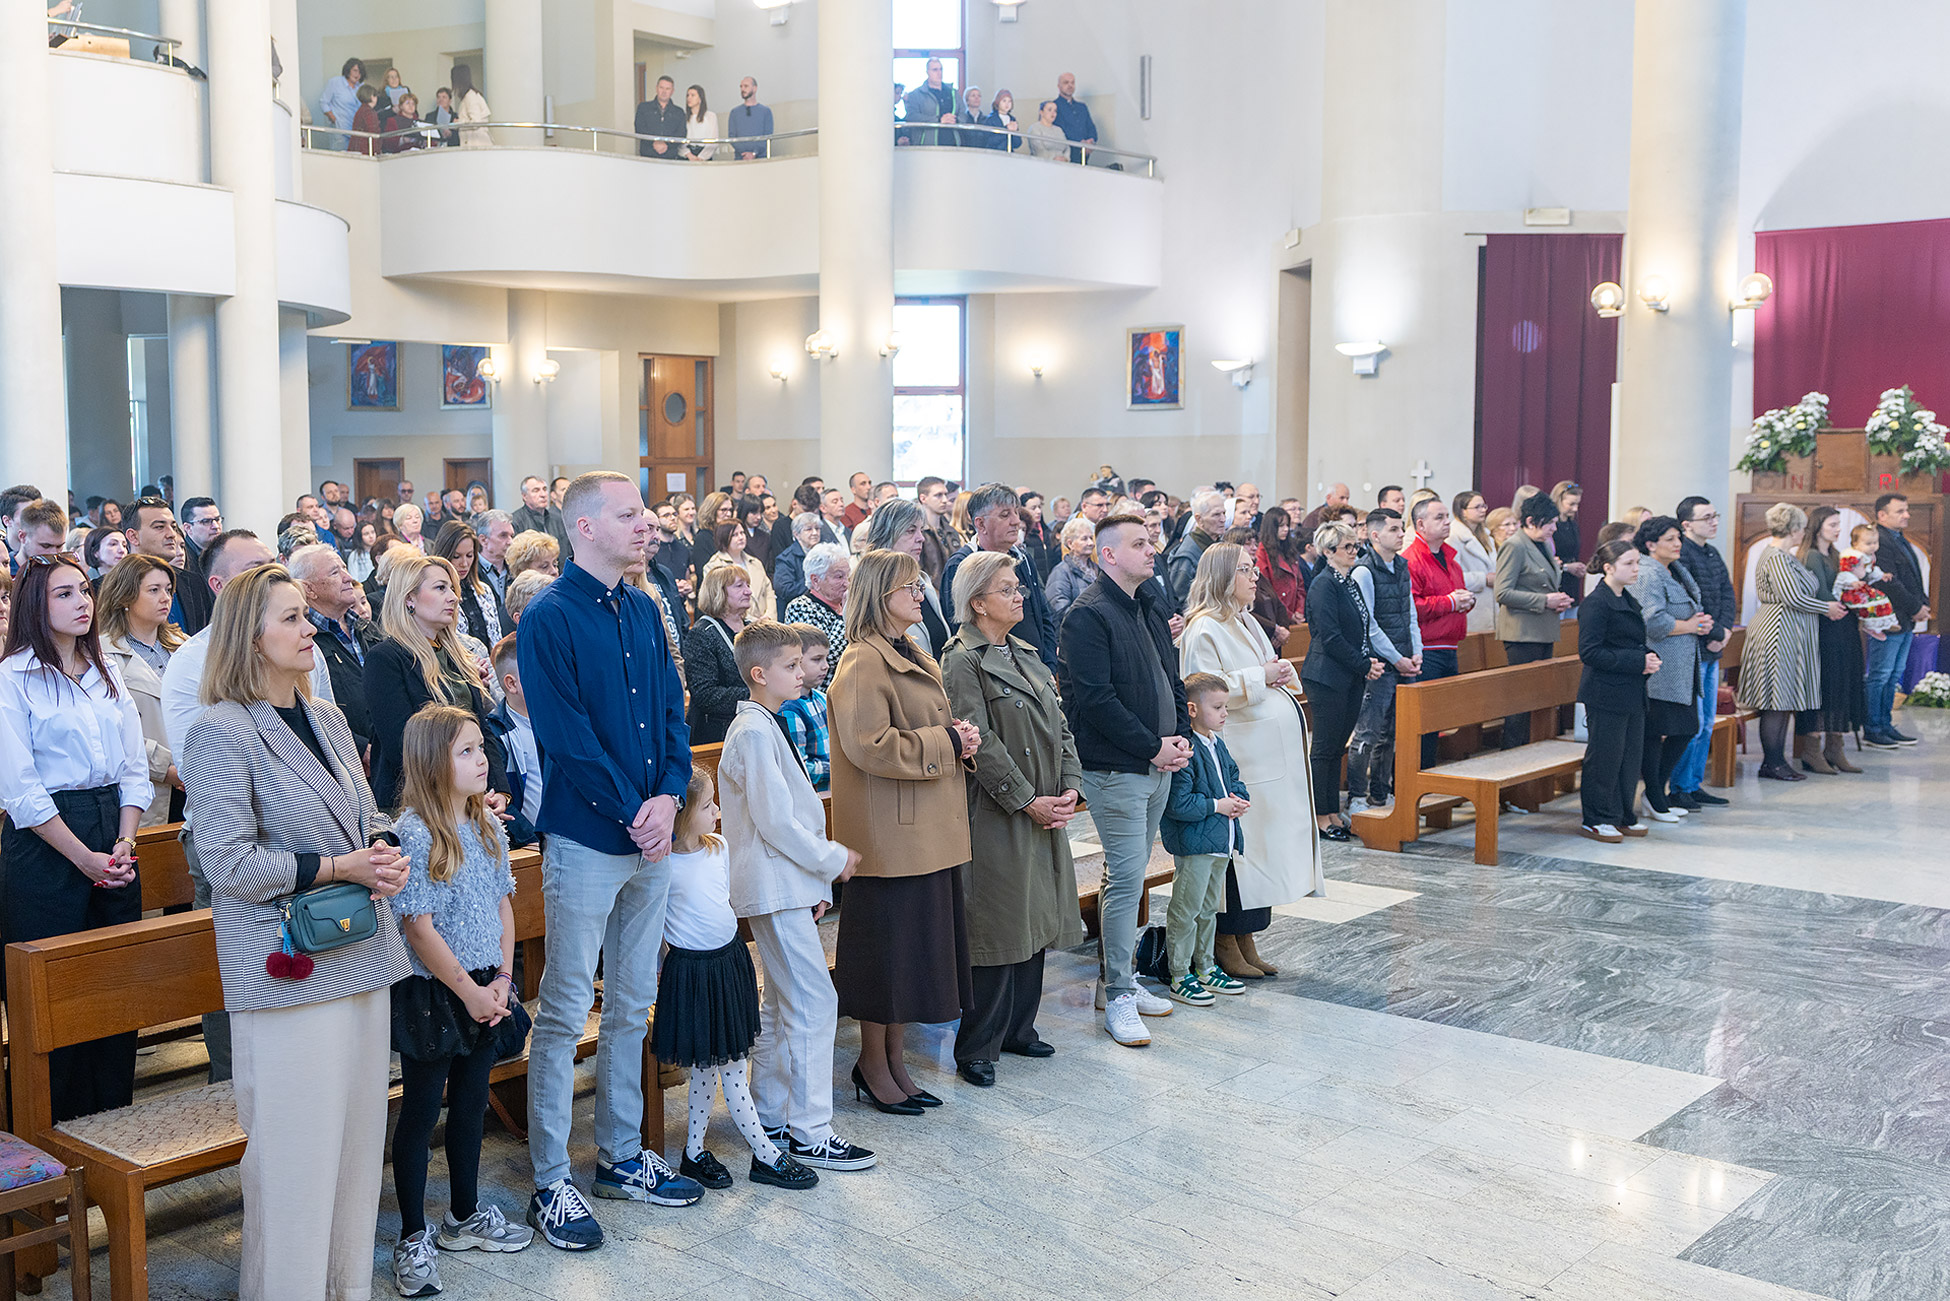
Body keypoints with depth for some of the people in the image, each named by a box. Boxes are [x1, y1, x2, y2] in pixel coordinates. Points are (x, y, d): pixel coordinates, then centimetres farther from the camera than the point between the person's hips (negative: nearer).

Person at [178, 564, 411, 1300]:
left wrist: (385, 851, 0)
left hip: (361, 956, 7)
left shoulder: (326, 718, 14)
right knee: (296, 1148, -2)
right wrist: (342, 868, -16)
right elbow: (229, 864, -15)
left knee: (359, 1132, 12)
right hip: (289, 969, -7)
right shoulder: (222, 734, -9)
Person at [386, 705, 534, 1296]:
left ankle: (465, 1215, 34)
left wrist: (501, 980, -1)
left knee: (470, 1102, 18)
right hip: (431, 995, -7)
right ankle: (413, 1238, 16)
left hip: (483, 990, 7)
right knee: (421, 1110, 5)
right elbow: (420, 927, -18)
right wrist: (469, 991, -14)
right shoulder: (413, 833, -18)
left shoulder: (487, 826, 4)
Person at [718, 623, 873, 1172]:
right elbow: (776, 822, -21)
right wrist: (834, 860, -11)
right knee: (814, 1003, -8)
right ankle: (808, 1133, -3)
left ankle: (770, 1119, 24)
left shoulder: (762, 727, 16)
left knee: (781, 1004, 16)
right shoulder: (755, 733, -16)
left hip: (784, 886, 11)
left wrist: (814, 881, 18)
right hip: (776, 890, -11)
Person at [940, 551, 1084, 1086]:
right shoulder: (963, 662, -10)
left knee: (1035, 923, 13)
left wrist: (1069, 788, -1)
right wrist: (1027, 801, -16)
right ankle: (976, 1049, 6)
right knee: (998, 927, -4)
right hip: (997, 815, -8)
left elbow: (1059, 726, 13)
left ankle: (1017, 1029, 27)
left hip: (1045, 811, 8)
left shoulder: (1026, 656, 15)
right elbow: (983, 745, -16)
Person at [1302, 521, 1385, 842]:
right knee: (1324, 748, -2)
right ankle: (1320, 816, 5)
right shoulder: (1324, 585, -12)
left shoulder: (1351, 583, 15)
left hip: (1351, 679, 9)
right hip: (1328, 677, -9)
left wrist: (1372, 661, 3)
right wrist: (1365, 665, -13)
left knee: (1338, 747, 12)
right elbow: (1331, 637, -18)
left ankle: (1333, 813, 18)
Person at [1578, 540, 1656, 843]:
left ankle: (1623, 817, 22)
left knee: (1631, 755, 12)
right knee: (1604, 756, -2)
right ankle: (1595, 820, 8)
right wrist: (1638, 662, -20)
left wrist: (1649, 660, 2)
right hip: (1606, 695, -9)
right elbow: (1589, 652, -20)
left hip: (1631, 693, 9)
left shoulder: (1629, 601, 14)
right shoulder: (1596, 603, -14)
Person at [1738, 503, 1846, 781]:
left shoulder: (1782, 555, 17)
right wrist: (1827, 608, -7)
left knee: (1783, 701, 11)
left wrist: (1826, 607, 13)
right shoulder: (1776, 557, -16)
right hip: (1780, 632, -11)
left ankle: (1775, 760, 15)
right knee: (1777, 701, -5)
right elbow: (1793, 598, -20)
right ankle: (1772, 762, 1)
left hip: (1792, 635, 11)